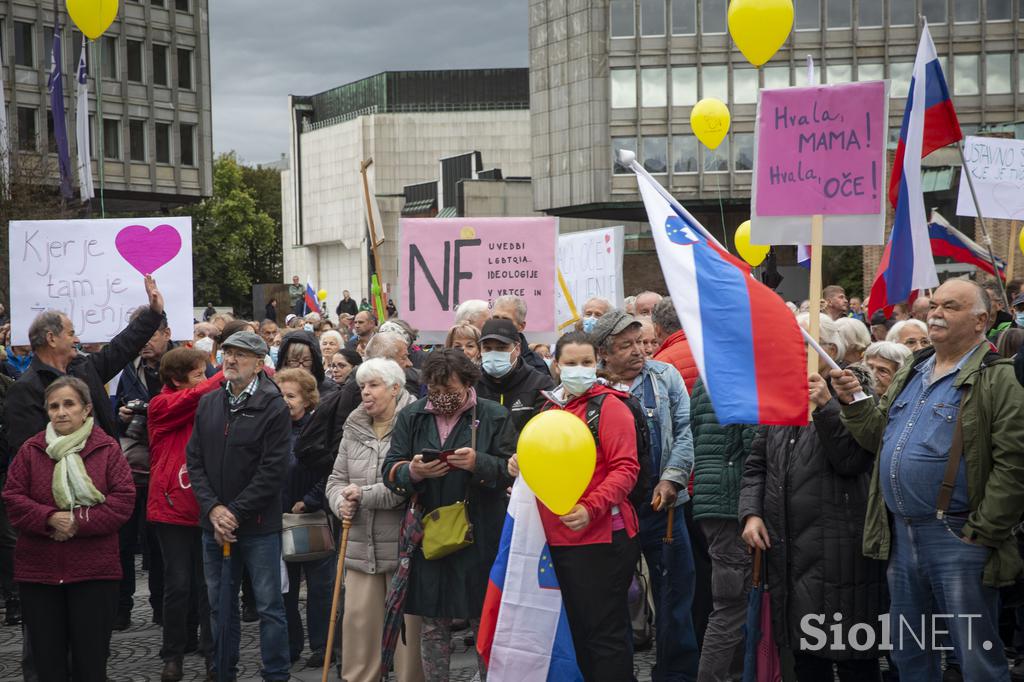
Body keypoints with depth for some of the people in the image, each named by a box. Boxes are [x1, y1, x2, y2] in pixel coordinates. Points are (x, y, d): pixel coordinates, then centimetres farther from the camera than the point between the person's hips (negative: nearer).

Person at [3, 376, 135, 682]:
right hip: (37, 571, 2)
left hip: (94, 573, -2)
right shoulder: (30, 450, 6)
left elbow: (123, 500, -7)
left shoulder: (107, 449, 1)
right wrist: (50, 518, -16)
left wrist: (78, 521, -16)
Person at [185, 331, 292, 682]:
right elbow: (194, 460, 6)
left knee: (269, 606, 2)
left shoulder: (274, 408, -9)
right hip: (214, 525, 5)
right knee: (220, 604, 14)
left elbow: (272, 470, -14)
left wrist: (236, 513, -15)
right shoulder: (208, 404, 7)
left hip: (258, 526, -5)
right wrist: (212, 508, -8)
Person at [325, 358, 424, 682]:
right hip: (361, 547, 6)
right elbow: (336, 480, 15)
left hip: (403, 546, -6)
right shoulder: (353, 430, 13)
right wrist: (341, 502, -7)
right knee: (358, 622, 6)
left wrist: (364, 495, -13)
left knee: (407, 627, 2)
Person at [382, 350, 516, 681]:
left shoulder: (494, 416, -1)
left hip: (479, 538, -2)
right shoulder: (411, 417, 8)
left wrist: (478, 463, -23)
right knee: (433, 625, 8)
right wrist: (413, 472, -17)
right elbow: (390, 470, 5)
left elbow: (513, 469, -6)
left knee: (484, 622, 4)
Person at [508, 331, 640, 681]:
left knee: (605, 633, -3)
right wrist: (522, 464, 4)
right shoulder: (552, 407, 14)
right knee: (577, 630, 15)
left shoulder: (609, 405, -7)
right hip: (559, 540, 8)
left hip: (600, 538, -7)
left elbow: (625, 468, -15)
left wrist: (590, 509, -27)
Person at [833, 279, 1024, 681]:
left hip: (957, 538, -7)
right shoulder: (911, 374, 16)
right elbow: (880, 437, 22)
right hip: (901, 536, 8)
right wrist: (853, 404, 4)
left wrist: (981, 533, -17)